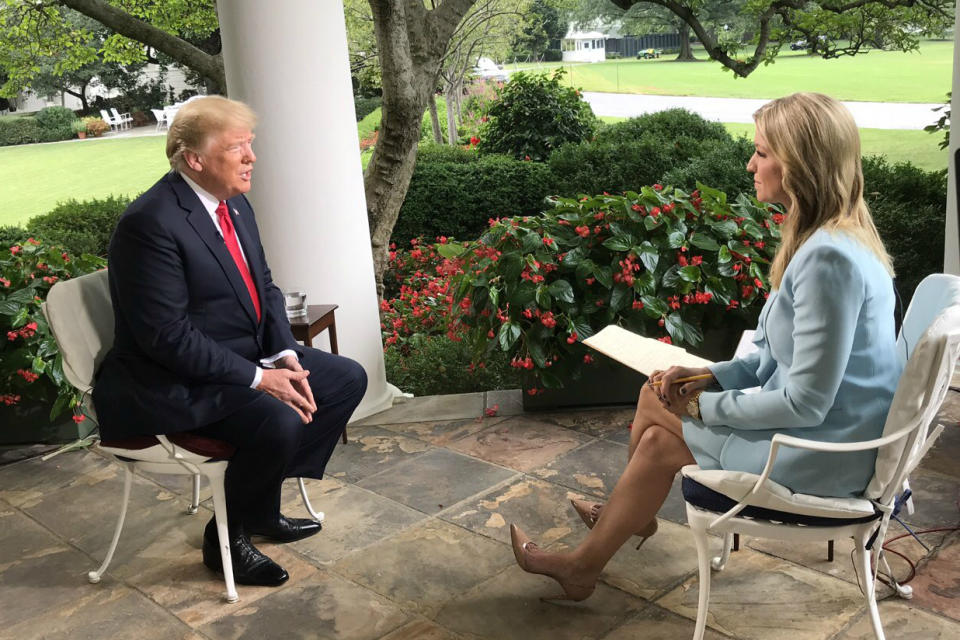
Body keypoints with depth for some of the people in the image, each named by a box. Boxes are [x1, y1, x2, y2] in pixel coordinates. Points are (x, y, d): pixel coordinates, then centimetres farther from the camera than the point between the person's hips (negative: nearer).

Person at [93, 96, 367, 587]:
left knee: (348, 379, 4)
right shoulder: (151, 222, -22)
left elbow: (264, 289, 11)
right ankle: (227, 535, -1)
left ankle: (261, 505, 15)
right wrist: (258, 378, -24)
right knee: (280, 421, -31)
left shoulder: (234, 204, 6)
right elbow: (168, 337, -25)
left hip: (250, 356, 10)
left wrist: (284, 357, -6)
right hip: (176, 381, -10)